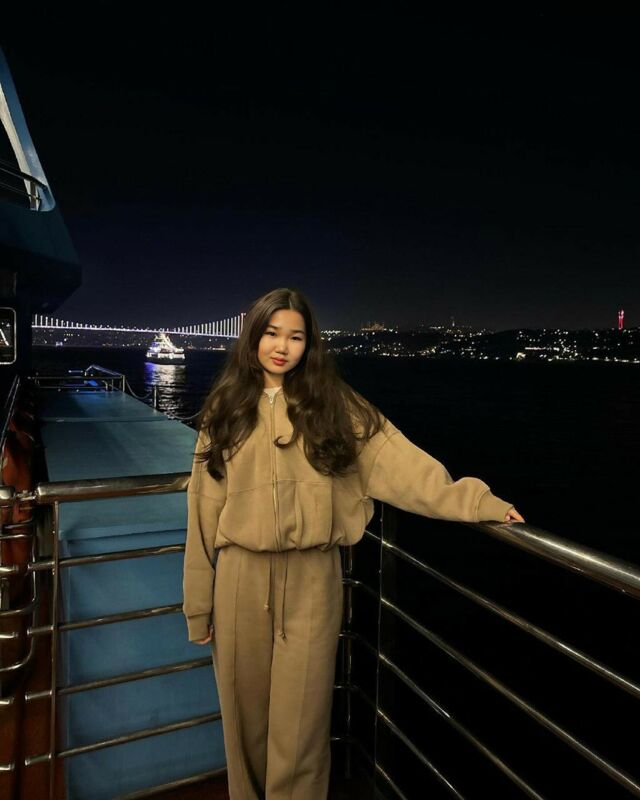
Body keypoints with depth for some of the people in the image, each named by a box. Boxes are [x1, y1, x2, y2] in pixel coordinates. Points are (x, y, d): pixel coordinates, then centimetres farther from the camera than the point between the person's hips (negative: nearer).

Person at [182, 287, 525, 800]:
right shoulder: (226, 411, 3)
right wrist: (199, 603, 4)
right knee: (245, 715, 17)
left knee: (299, 722, 9)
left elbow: (396, 459, -10)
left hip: (312, 578, -1)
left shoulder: (332, 404, 0)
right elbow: (204, 509, 3)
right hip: (241, 579, 2)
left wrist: (474, 500, -23)